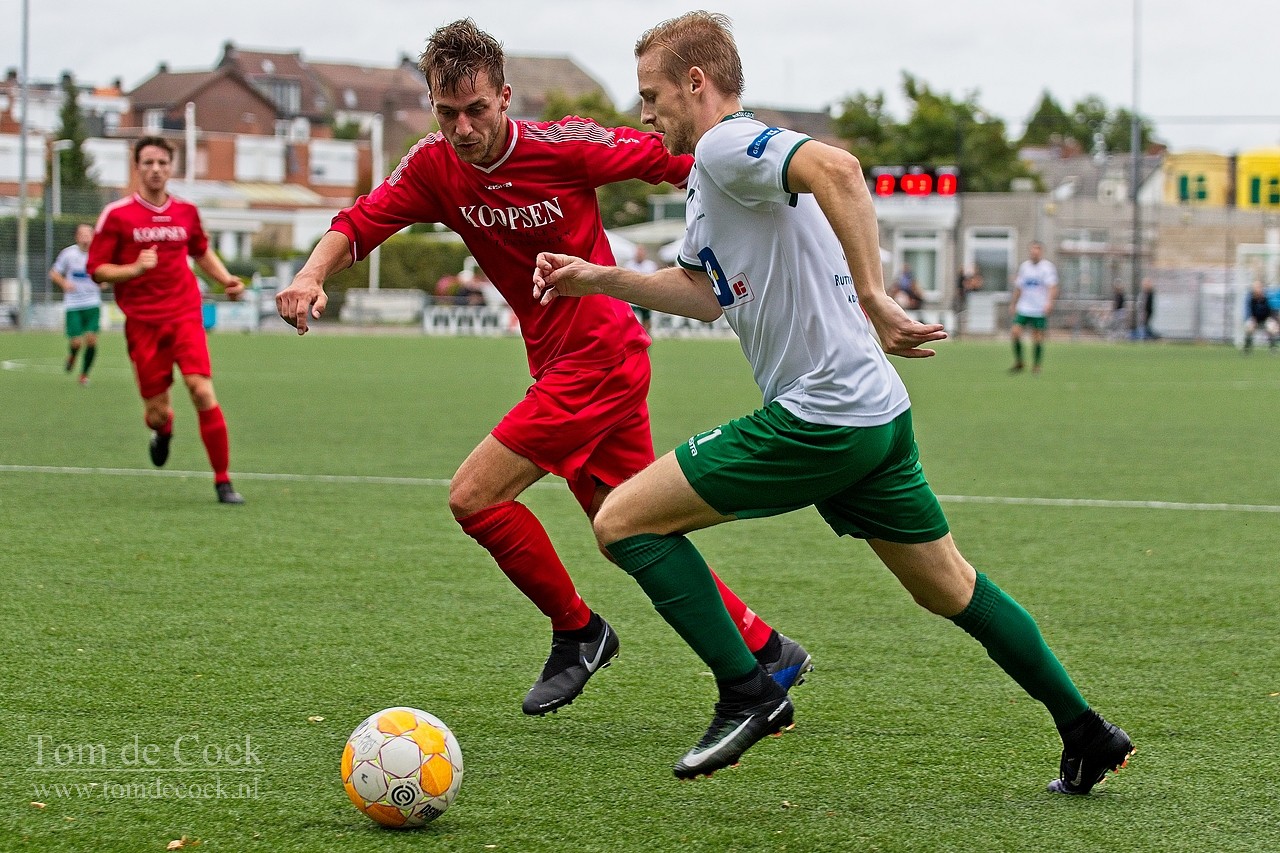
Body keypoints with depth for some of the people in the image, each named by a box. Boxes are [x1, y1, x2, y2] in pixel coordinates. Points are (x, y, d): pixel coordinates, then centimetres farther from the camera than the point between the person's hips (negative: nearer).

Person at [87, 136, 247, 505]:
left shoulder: (186, 211, 9)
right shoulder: (117, 215, -2)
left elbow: (202, 251, 28)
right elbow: (97, 270, -2)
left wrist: (225, 279, 11)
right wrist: (133, 269, -19)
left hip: (185, 315, 1)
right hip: (142, 322, -1)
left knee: (202, 391, -18)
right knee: (157, 411, -1)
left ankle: (223, 481, -8)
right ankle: (163, 431, 41)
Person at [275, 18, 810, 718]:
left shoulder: (564, 146, -16)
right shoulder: (434, 168, -1)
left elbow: (663, 157, -7)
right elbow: (360, 223, -4)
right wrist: (313, 273, -25)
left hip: (598, 357, -7)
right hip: (559, 364, 7)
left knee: (473, 495, -13)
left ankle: (577, 632, 5)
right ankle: (768, 651, 22)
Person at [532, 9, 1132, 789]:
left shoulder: (726, 147, -12)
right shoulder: (713, 174, 19)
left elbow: (836, 169, -32)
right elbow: (705, 293, 33)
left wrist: (872, 298, -33)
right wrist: (600, 279, 26)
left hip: (819, 421, -10)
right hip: (876, 412, 10)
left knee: (623, 521, -6)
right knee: (949, 588, 19)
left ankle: (748, 694, -5)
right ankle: (1087, 735, 24)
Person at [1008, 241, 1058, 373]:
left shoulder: (1047, 267, -4)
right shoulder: (1024, 267, 11)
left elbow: (1052, 287, -14)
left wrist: (1049, 302, -30)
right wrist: (1013, 304, 23)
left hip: (1040, 309, -4)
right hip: (1023, 308, 4)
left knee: (1038, 337, -1)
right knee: (1015, 331, -11)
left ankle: (1036, 365, 13)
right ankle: (1018, 363, 2)